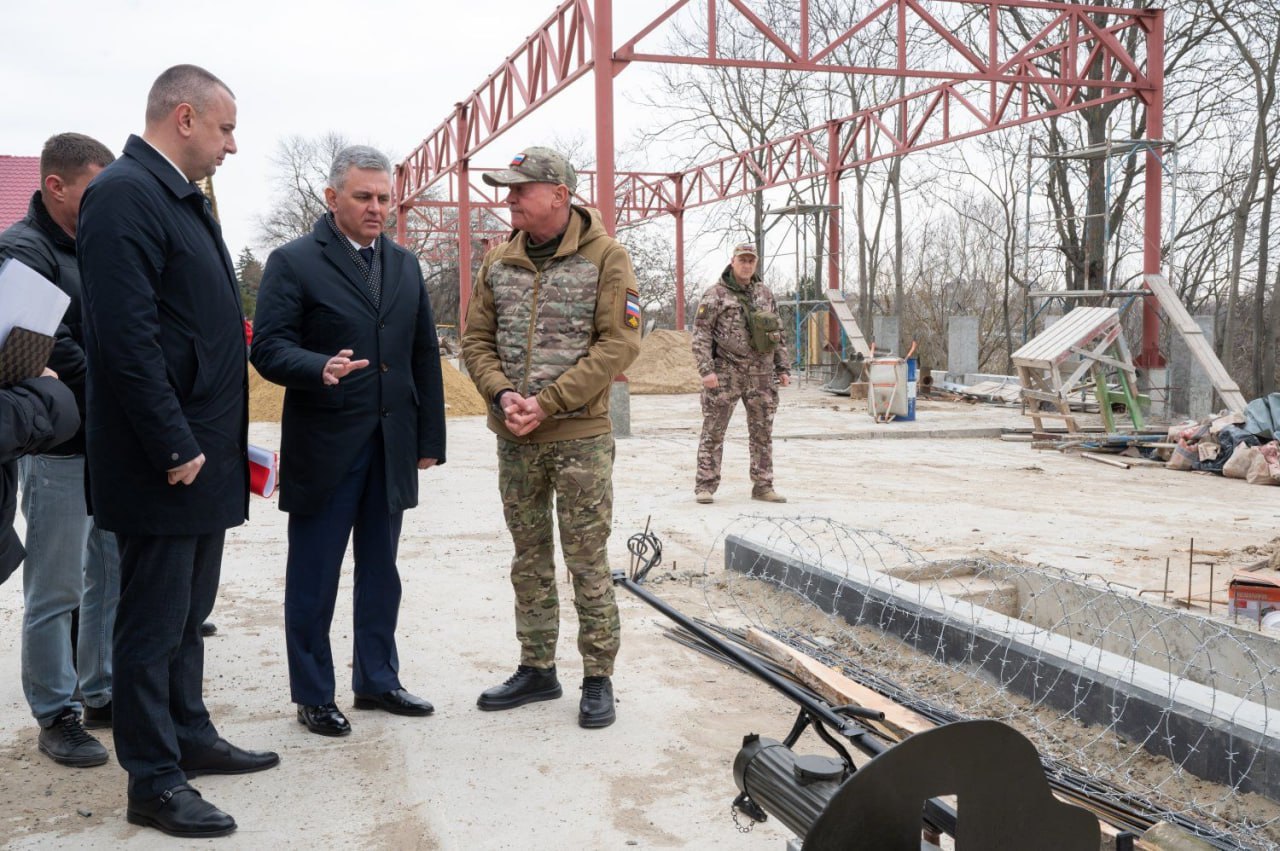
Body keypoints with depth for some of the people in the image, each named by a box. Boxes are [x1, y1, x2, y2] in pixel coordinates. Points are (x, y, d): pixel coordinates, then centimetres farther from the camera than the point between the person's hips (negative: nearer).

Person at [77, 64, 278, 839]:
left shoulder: (182, 199, 14)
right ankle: (154, 782, 14)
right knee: (155, 623, 2)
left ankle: (190, 736, 34)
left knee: (188, 613, 19)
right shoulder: (124, 195, -15)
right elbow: (127, 337, -22)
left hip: (203, 454, 9)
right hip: (164, 461, -9)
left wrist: (219, 441, 15)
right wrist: (175, 447, -20)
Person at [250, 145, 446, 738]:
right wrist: (321, 369, -30)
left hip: (391, 448, 5)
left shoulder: (405, 265, 13)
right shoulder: (293, 262, -4)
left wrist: (430, 438, 11)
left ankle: (376, 680, 27)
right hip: (324, 449, -5)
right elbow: (268, 348, -10)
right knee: (313, 577, 5)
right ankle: (313, 695, 18)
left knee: (380, 571, 14)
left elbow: (424, 356, 14)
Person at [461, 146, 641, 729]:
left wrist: (548, 402, -17)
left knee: (587, 560, 1)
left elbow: (620, 342, -12)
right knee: (529, 558, 13)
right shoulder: (498, 261, 9)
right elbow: (477, 339, 10)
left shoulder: (604, 256, -5)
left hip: (581, 435, -5)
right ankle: (537, 670, 26)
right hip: (515, 439, 5)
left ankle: (598, 679, 14)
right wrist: (503, 394, -11)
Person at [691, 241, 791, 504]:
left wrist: (782, 367, 11)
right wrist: (706, 370, -16)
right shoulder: (715, 294, -3)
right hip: (726, 373, -4)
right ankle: (705, 486, 5)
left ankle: (763, 486, 17)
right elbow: (700, 334, -7)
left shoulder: (765, 294, 13)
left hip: (761, 374, 5)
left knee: (762, 433, 8)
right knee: (713, 431, -2)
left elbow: (777, 333, 17)